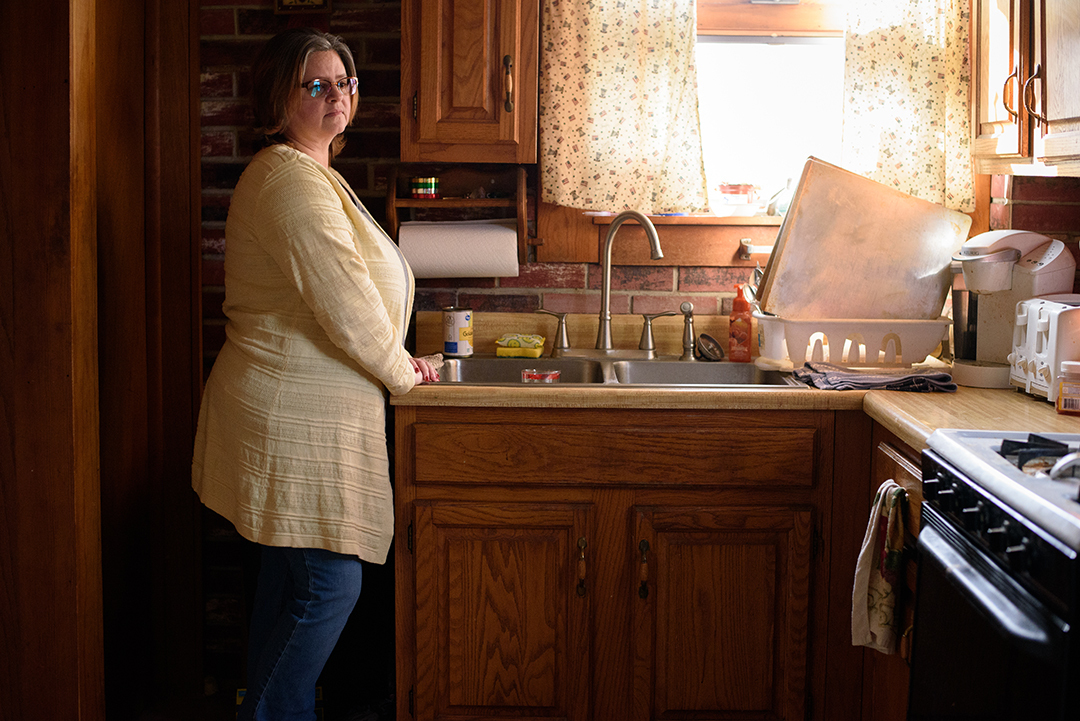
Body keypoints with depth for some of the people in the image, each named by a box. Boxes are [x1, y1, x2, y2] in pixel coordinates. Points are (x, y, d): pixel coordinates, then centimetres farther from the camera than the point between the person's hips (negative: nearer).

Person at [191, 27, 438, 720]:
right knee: (331, 584, -5)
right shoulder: (292, 180, -17)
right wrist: (401, 372, -5)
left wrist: (392, 359, 15)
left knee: (291, 574, 17)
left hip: (294, 409, 11)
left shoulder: (310, 172, 18)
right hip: (301, 419, -11)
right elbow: (345, 305, -20)